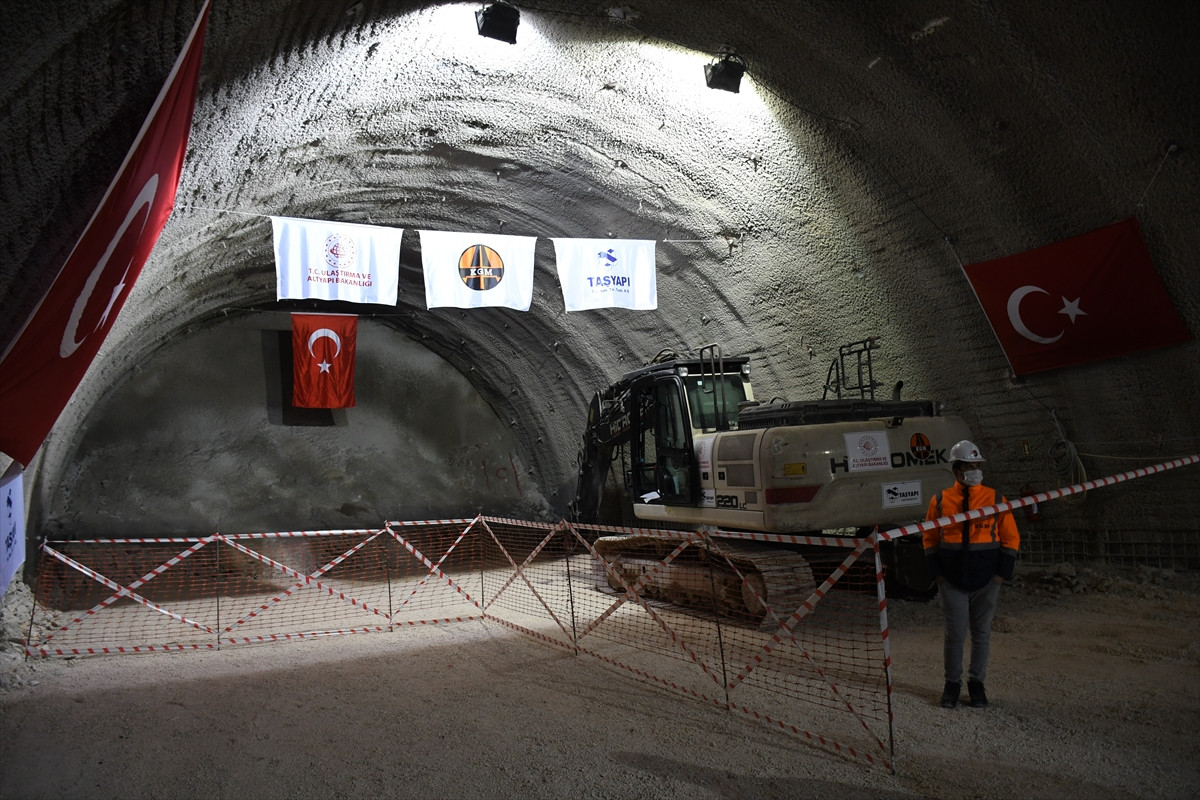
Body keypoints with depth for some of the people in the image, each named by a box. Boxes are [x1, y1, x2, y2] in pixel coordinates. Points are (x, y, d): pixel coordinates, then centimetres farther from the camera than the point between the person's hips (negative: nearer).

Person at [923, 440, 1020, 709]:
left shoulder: (995, 499, 1)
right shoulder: (940, 500, 0)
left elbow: (1011, 538, 5)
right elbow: (930, 538, 7)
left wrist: (1002, 573, -2)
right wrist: (937, 572, 0)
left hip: (987, 582, 1)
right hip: (952, 582, -1)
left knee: (981, 633, 10)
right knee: (955, 633, 2)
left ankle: (976, 682, 26)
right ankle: (952, 682, 19)